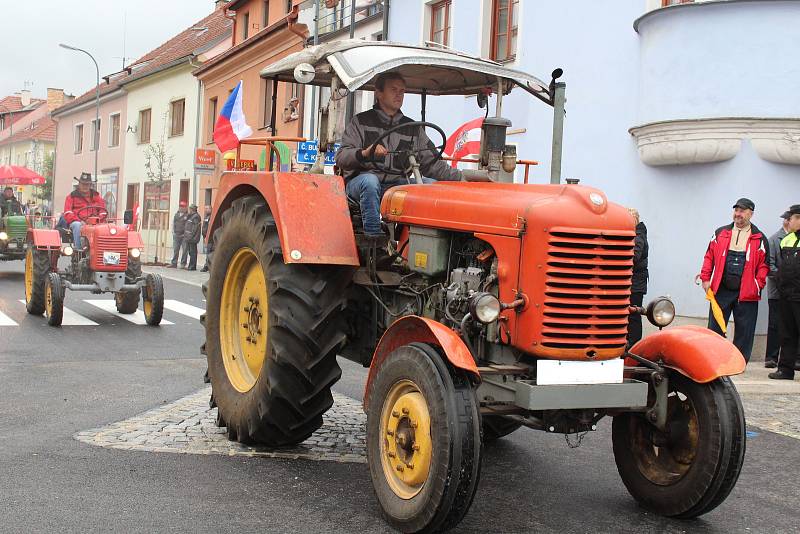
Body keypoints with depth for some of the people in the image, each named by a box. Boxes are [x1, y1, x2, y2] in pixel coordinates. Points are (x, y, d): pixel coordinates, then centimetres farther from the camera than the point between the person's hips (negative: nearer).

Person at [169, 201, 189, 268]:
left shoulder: (188, 215, -4)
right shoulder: (176, 214, 14)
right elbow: (173, 223, 19)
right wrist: (173, 232, 10)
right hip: (176, 235, 5)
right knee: (175, 249, 6)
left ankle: (183, 264, 4)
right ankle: (174, 263, 11)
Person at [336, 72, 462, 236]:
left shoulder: (412, 128, 17)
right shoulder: (361, 122, 6)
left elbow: (431, 163, 11)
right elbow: (341, 158, -5)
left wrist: (457, 177, -5)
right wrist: (364, 153, -27)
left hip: (397, 186, 3)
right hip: (360, 182, -3)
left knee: (431, 184, -19)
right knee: (370, 180, -37)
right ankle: (373, 236, -33)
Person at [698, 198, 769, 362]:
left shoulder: (759, 239, 4)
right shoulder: (721, 233, 8)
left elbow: (764, 264, 3)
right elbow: (709, 256, 9)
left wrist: (758, 285, -8)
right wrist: (705, 279, 2)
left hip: (747, 293, -1)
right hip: (721, 291, 1)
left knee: (744, 332, 4)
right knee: (714, 329, 5)